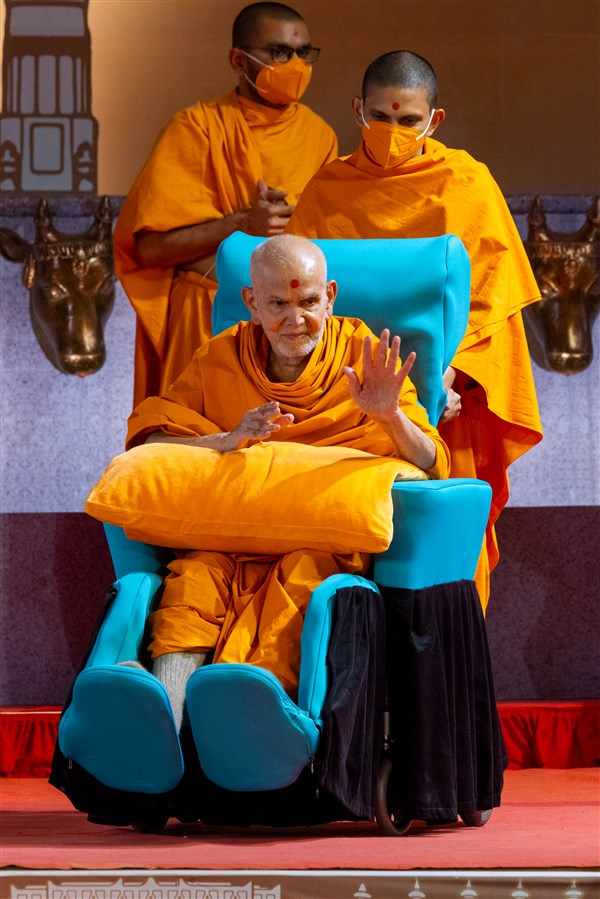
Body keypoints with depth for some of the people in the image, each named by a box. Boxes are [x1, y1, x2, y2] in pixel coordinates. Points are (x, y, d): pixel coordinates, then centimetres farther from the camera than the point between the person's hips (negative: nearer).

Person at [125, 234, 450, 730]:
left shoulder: (363, 358, 7)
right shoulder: (220, 360, 12)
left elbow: (433, 470, 4)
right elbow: (148, 443, 2)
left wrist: (391, 416, -16)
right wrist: (227, 441, -16)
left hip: (333, 542, -1)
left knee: (305, 571, -35)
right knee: (195, 571, -31)